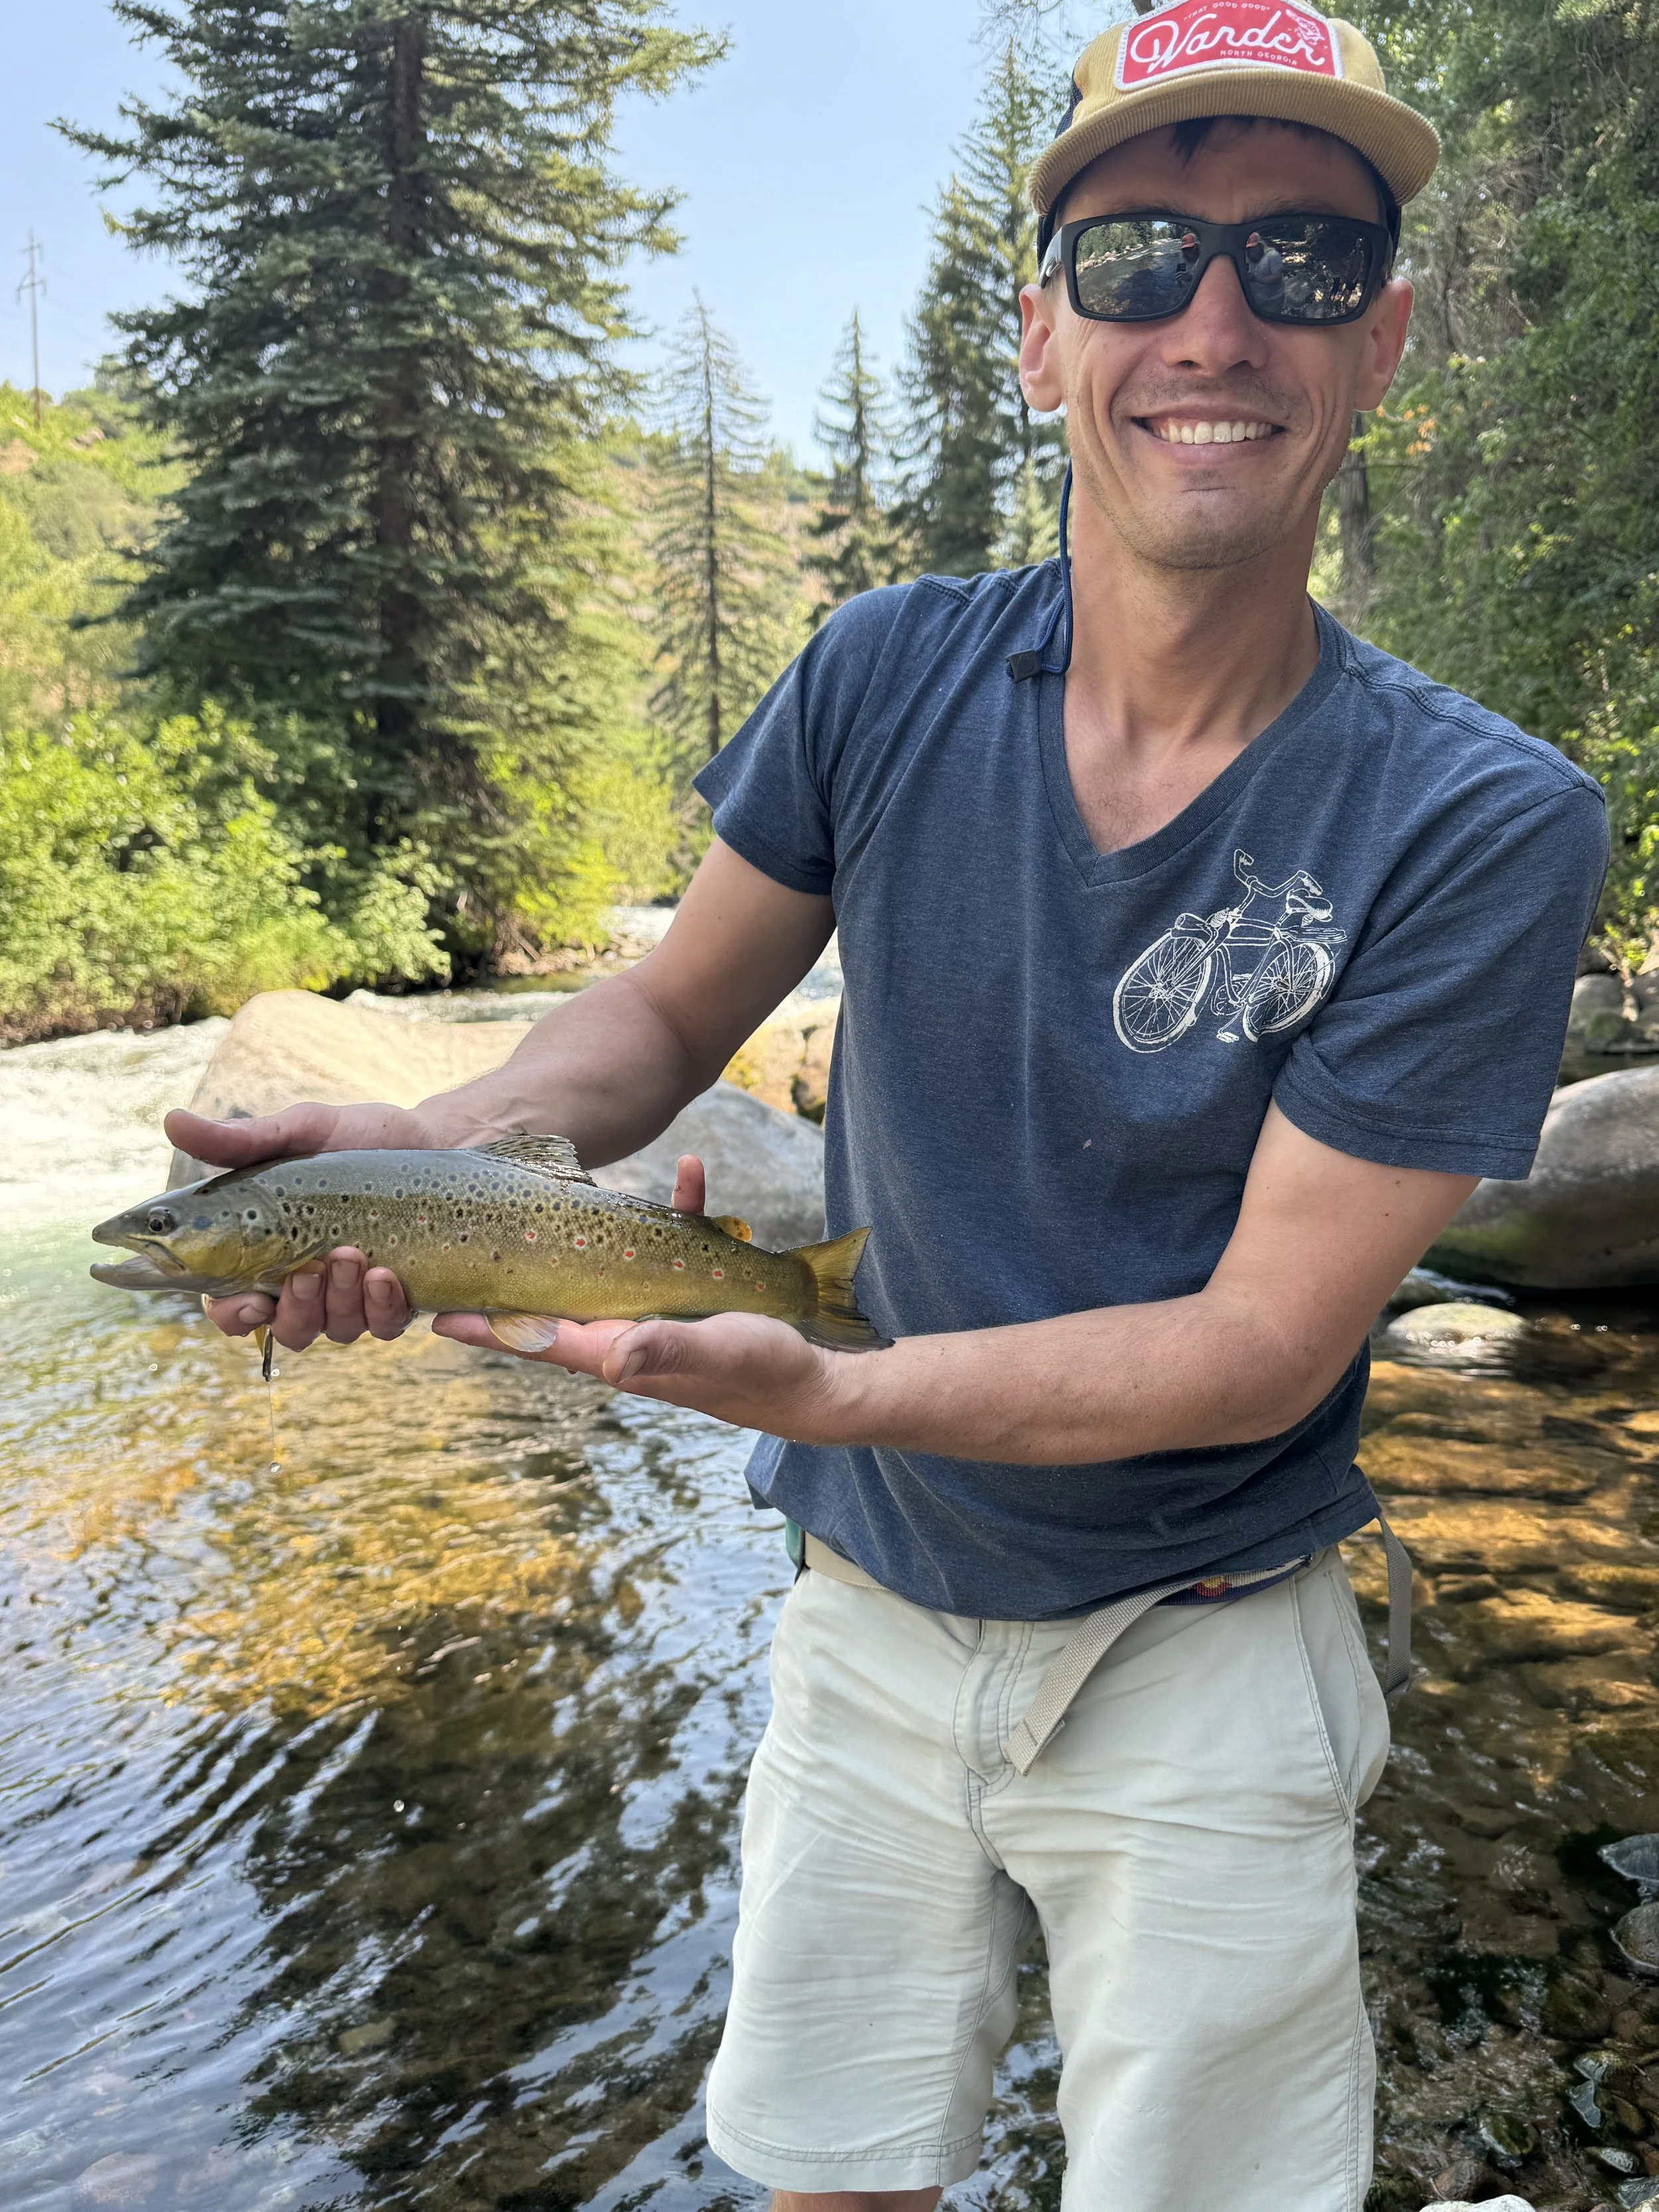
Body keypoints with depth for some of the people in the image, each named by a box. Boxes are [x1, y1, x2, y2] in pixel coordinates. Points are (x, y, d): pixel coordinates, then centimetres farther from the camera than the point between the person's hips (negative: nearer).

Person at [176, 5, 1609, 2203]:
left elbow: (1268, 1340, -20)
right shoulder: (889, 681, -9)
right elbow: (669, 1017, 2)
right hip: (871, 1612, 3)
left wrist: (821, 1389, -33)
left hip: (1196, 1667, -2)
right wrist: (429, 1143, -18)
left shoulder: (1480, 826, -18)